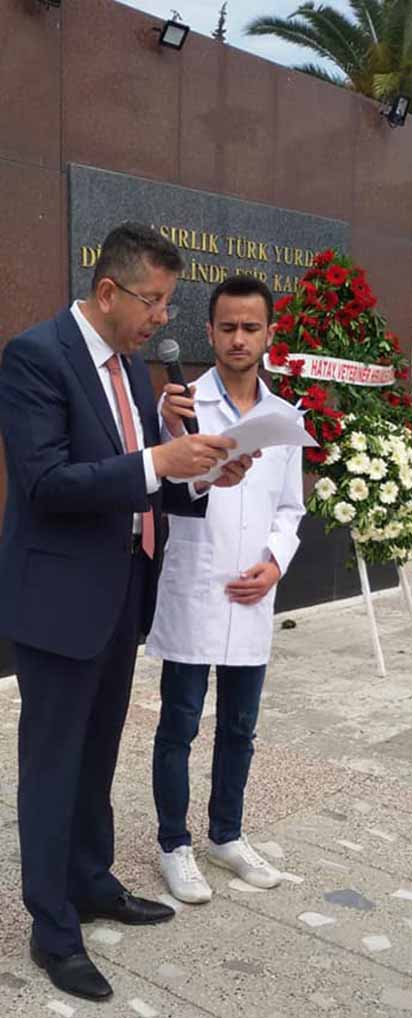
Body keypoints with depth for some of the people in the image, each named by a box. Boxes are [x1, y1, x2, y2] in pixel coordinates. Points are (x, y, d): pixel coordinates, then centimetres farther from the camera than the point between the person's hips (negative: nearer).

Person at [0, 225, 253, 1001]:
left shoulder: (129, 363, 11)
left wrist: (201, 477, -4)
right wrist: (157, 461, -28)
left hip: (121, 594, 8)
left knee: (97, 755, 20)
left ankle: (92, 883, 38)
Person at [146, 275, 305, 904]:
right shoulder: (183, 405, -8)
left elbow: (289, 508, 13)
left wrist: (276, 563, -4)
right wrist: (171, 435, -31)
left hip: (252, 604, 5)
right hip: (191, 599, -4)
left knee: (239, 728, 16)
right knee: (179, 728, 8)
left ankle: (226, 836, 34)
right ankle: (174, 845, 25)